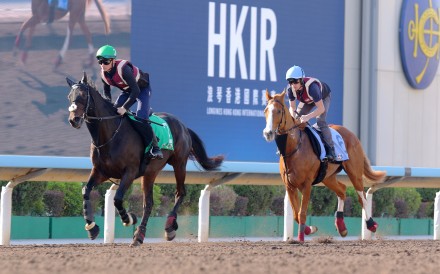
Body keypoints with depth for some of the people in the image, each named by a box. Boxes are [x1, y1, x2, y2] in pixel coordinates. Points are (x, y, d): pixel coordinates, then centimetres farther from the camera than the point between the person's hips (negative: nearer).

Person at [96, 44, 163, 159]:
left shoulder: (123, 69, -36)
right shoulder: (104, 73, -13)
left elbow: (136, 91, -38)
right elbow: (106, 91, 4)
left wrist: (125, 108, -41)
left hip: (142, 89, -8)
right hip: (127, 91, 8)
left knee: (141, 118, -25)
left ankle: (155, 147, -19)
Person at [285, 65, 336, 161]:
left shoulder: (311, 87, -46)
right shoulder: (291, 89, -28)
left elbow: (321, 108, -42)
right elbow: (292, 107, -13)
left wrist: (308, 117, -53)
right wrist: (293, 116, -35)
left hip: (323, 97, -6)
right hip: (307, 100, 6)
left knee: (320, 121, -24)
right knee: (297, 118, -2)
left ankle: (330, 149, -21)